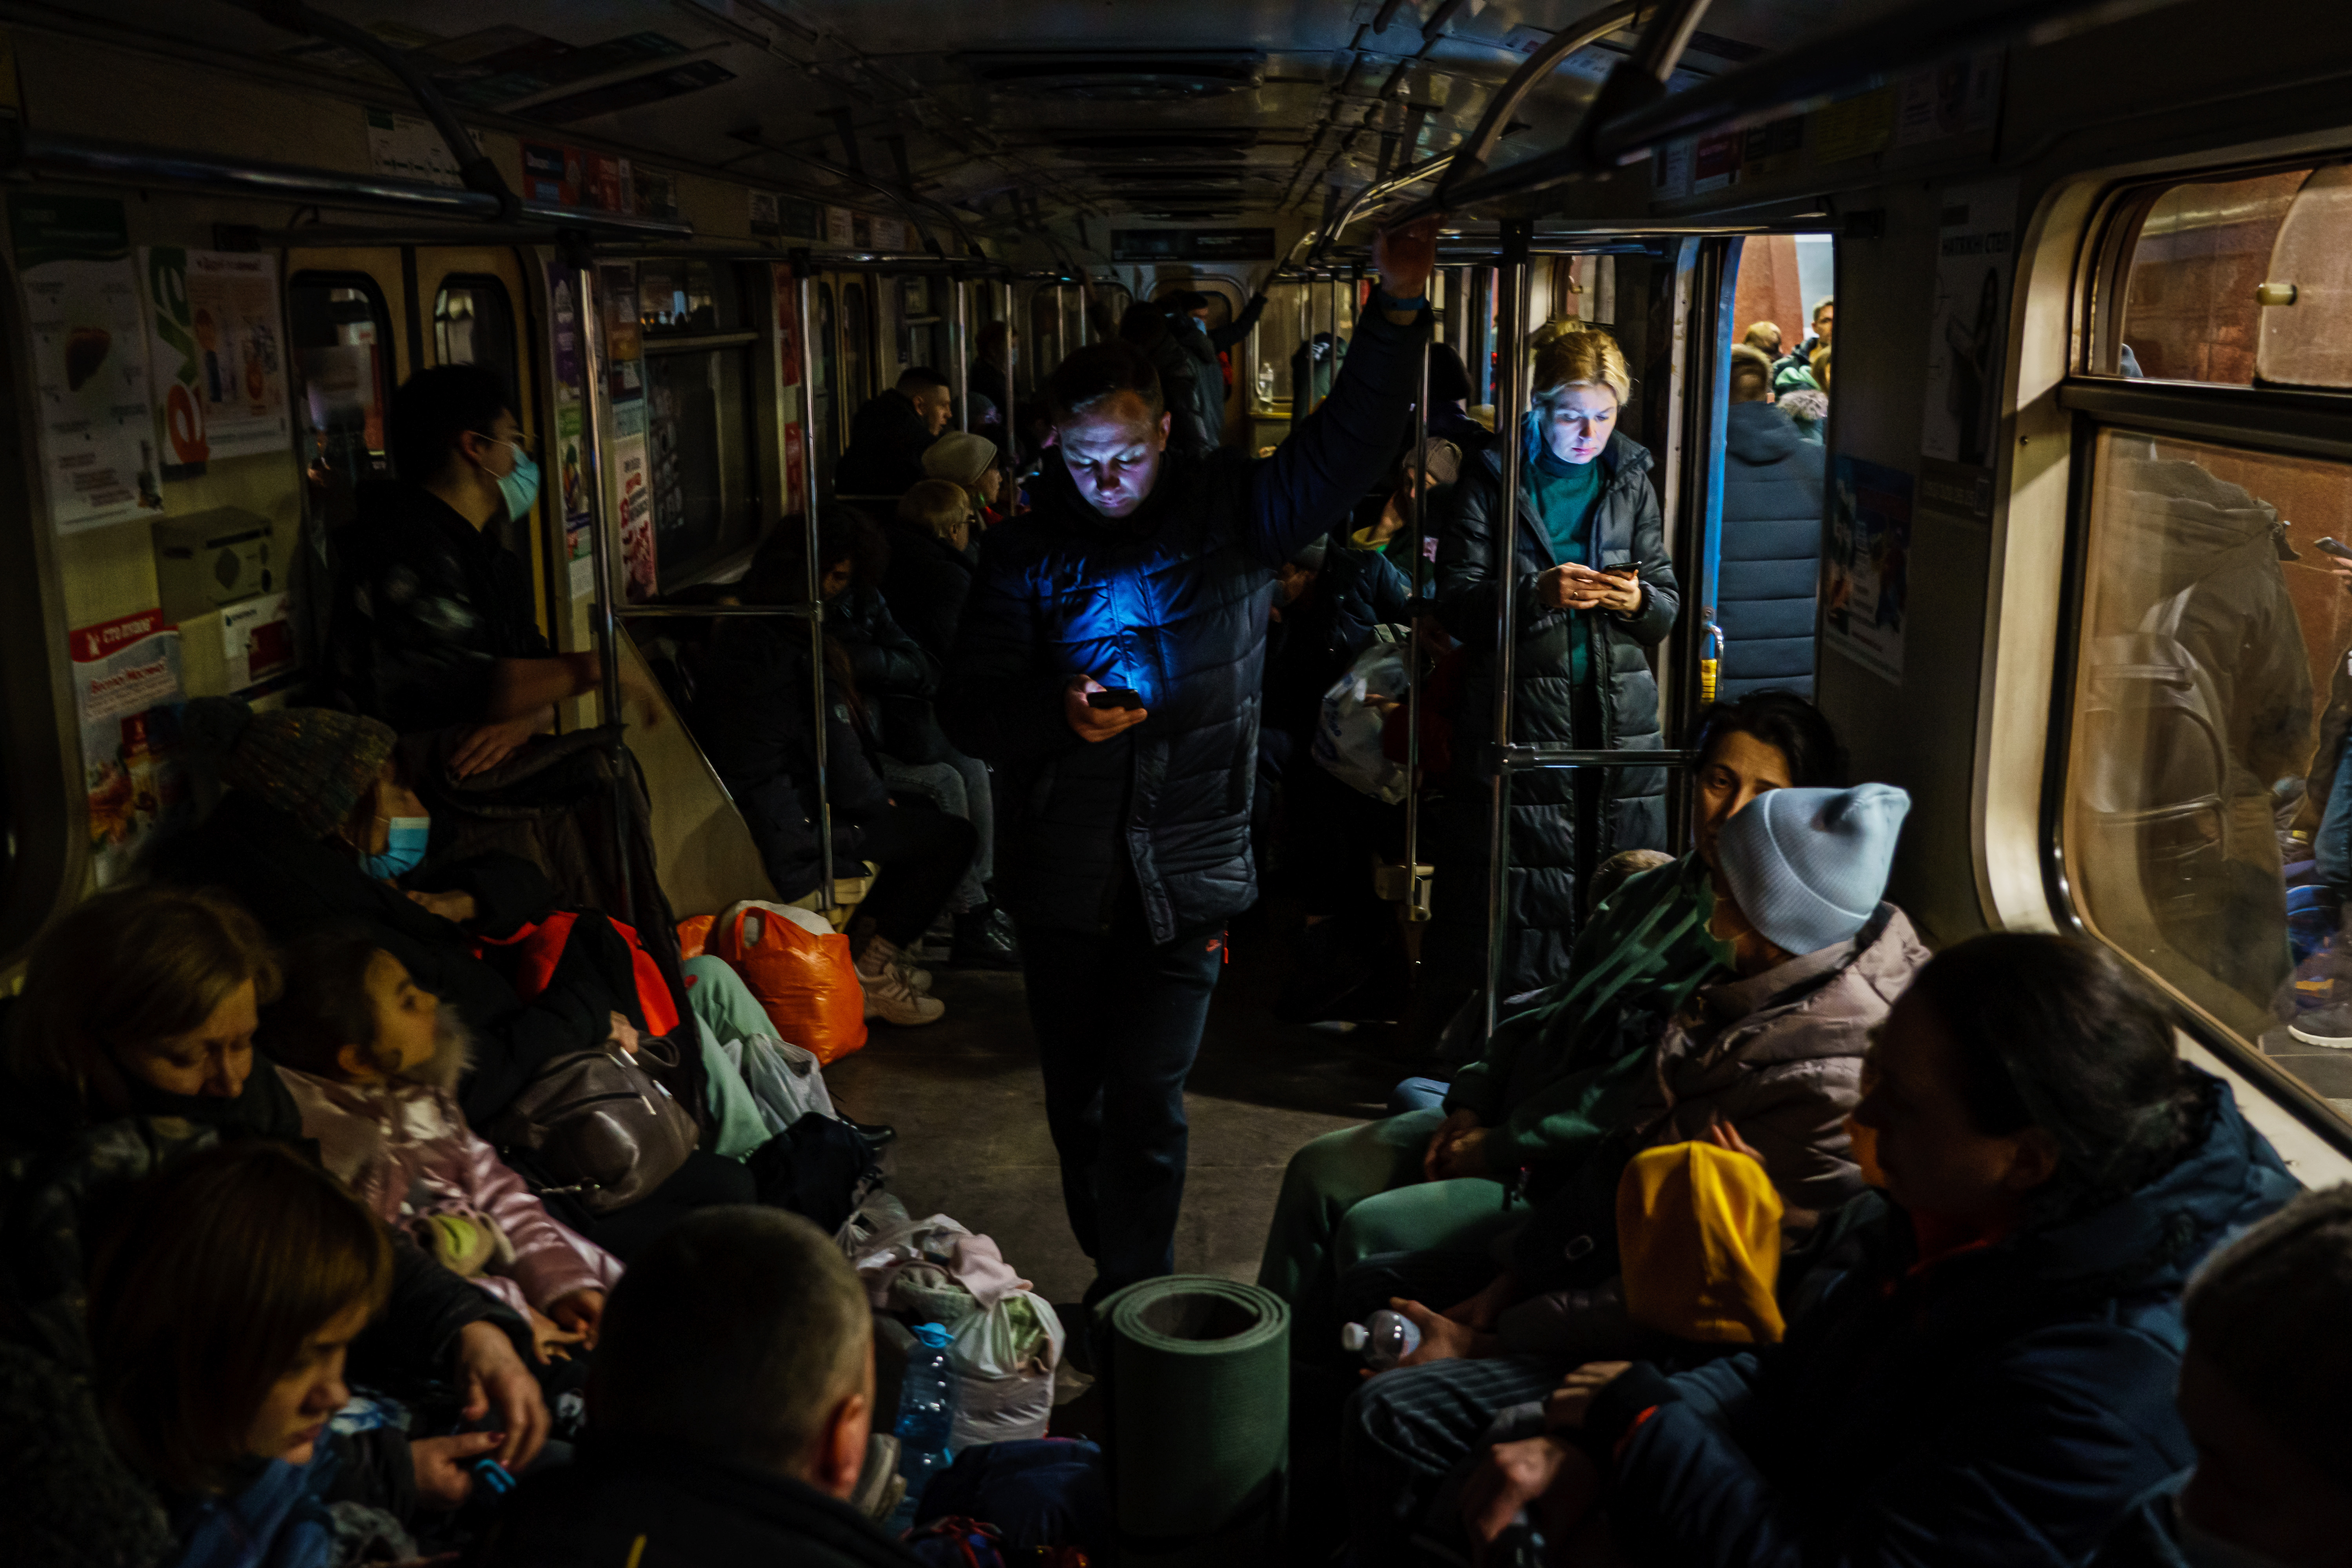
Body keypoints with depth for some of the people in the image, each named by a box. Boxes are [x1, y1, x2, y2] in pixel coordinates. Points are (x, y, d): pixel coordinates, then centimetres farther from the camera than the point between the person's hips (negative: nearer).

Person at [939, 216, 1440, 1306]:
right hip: (1062, 877, 2)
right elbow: (967, 711, -1)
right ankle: (1115, 1279, 35)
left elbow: (1350, 441, -8)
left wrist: (1399, 309, -21)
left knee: (1144, 1100, -6)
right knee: (1076, 1102, 14)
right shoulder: (1025, 551, 1)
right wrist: (1059, 712, -20)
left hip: (1186, 876, -2)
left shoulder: (1231, 513, 1)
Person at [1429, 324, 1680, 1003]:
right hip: (1521, 711, -3)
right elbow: (1455, 601, -4)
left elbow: (1669, 608, 13)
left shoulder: (1632, 481, 12)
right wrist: (1535, 593, -20)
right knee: (1520, 880, -3)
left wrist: (1638, 601, -10)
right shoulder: (1493, 479, 2)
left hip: (1620, 717, 3)